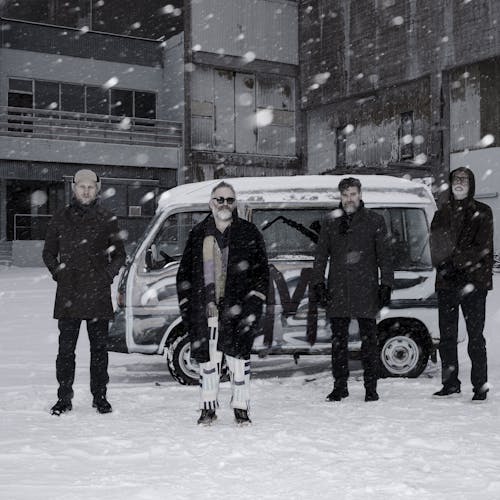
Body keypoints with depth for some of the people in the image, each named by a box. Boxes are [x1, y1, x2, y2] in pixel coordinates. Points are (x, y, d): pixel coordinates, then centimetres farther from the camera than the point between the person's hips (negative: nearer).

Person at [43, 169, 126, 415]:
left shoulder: (107, 219, 7)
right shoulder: (61, 219, 9)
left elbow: (119, 254, 12)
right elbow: (48, 252, 16)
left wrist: (107, 275, -1)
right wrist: (58, 273, 4)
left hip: (98, 295, 0)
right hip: (68, 295, 1)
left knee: (99, 347, 4)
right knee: (66, 348, 1)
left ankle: (100, 396, 13)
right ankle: (64, 397, 10)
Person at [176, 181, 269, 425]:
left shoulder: (248, 233, 6)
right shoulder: (198, 234, 11)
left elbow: (262, 270, 5)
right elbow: (184, 272, 14)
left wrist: (254, 300, -4)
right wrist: (186, 304, 7)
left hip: (237, 309, -2)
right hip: (205, 310, 2)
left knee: (238, 357, 1)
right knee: (207, 358, 6)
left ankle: (241, 408, 13)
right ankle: (208, 408, 18)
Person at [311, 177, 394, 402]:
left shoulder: (374, 221, 5)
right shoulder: (330, 222, 11)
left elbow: (384, 255, 5)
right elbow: (321, 255, 13)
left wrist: (386, 284, -2)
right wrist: (318, 283, 5)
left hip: (366, 291, -2)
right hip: (337, 291, 2)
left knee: (368, 339, 0)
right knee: (338, 340, 7)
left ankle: (371, 387, 8)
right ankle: (340, 386, 16)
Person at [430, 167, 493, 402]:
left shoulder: (482, 213, 3)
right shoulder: (442, 214, 14)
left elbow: (482, 249, -6)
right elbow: (435, 247, 9)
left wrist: (455, 257, -16)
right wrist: (443, 265, -10)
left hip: (473, 282, -4)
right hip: (446, 282, 4)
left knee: (475, 336, -4)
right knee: (447, 336, 8)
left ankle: (480, 386, 1)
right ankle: (450, 383, 18)